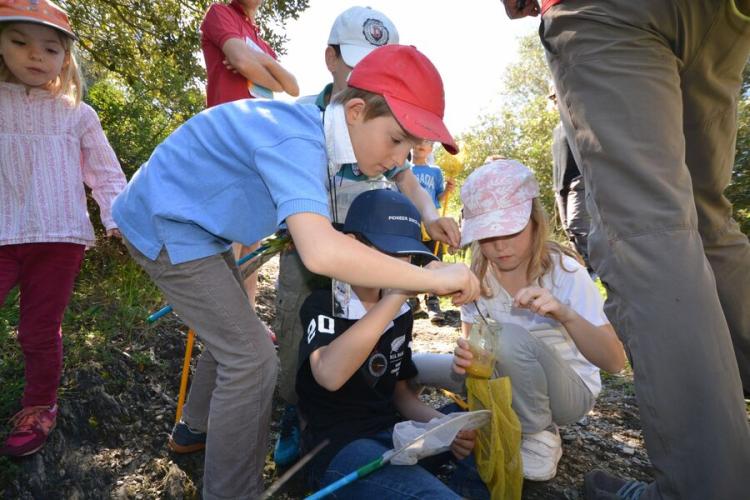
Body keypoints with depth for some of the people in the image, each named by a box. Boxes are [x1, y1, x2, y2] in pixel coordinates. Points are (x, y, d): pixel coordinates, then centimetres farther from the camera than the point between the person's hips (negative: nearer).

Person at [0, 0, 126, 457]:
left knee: (41, 332, 9)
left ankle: (39, 407, 29)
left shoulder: (77, 114, 7)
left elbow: (106, 173, 6)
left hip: (58, 238, -1)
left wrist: (119, 219, -7)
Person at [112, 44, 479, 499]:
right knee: (252, 358, -10)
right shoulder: (296, 140, -31)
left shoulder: (315, 135, -2)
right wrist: (432, 277, -38)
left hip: (187, 222, 9)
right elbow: (322, 252, -48)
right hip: (165, 227, -9)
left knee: (234, 335, 22)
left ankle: (198, 429, 45)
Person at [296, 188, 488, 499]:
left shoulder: (401, 313, 8)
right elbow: (330, 375, -32)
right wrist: (398, 293, -34)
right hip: (338, 446, -7)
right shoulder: (323, 303, -11)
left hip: (392, 432, 8)